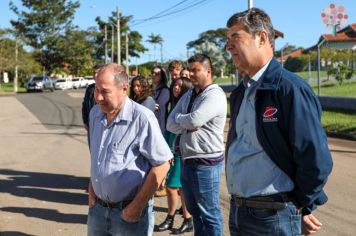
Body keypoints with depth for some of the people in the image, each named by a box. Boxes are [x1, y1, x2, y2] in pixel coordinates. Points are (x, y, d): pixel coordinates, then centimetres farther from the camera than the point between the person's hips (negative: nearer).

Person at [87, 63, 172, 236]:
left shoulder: (142, 118, -19)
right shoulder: (95, 113, 3)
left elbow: (162, 165, -18)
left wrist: (137, 206, -15)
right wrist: (92, 187, 9)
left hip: (128, 211, -6)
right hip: (97, 208, 6)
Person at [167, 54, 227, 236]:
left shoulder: (214, 94, -14)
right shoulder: (188, 95, 12)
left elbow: (194, 120, -27)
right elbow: (170, 125, 5)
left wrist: (178, 117, -7)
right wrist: (187, 125, -13)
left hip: (206, 163, -8)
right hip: (188, 161, 8)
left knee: (209, 214, 4)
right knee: (194, 211, 22)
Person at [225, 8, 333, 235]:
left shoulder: (290, 89, -17)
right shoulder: (240, 92, 9)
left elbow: (316, 159, -17)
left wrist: (302, 209, -5)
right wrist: (238, 204, 15)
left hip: (273, 216, -8)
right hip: (237, 210, 8)